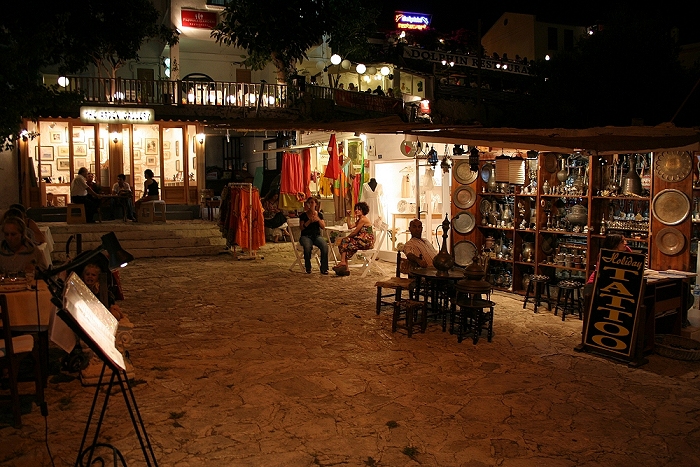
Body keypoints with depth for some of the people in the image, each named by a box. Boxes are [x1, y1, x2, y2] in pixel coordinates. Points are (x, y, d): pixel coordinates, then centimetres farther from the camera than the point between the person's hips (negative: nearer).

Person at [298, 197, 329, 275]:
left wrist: (318, 220, -14)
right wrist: (309, 221, -18)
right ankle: (308, 268, -17)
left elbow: (323, 227, 4)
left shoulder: (319, 214, 12)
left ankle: (324, 269, -20)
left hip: (317, 235, 2)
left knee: (325, 246, -30)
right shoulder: (303, 215, 4)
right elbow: (302, 227, -5)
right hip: (306, 236, -2)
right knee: (307, 247, -36)